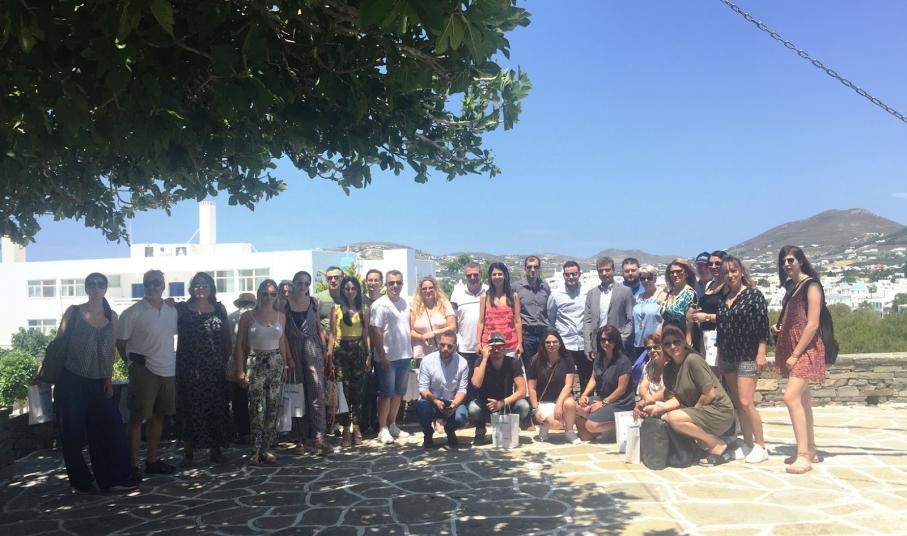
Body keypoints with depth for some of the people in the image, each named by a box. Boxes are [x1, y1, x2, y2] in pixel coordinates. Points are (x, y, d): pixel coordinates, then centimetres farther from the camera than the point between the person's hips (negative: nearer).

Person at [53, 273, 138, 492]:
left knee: (110, 428, 1)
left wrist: (109, 379, 5)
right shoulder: (74, 311, -1)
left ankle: (113, 477, 11)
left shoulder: (111, 316, 8)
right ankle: (80, 480, 19)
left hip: (99, 382, 3)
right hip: (71, 381, -3)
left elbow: (111, 350, 11)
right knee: (74, 433, 3)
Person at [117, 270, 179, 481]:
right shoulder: (132, 313, -9)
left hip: (168, 371, 6)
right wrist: (134, 364, -2)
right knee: (137, 418, 1)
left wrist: (172, 359, 11)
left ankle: (152, 461, 25)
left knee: (158, 416, 13)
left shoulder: (172, 311, 7)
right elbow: (120, 342, -4)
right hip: (144, 371, -6)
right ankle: (133, 465, 9)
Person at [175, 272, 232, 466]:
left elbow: (228, 339, 10)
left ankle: (215, 449, 19)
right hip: (189, 369, -2)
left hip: (215, 369, 2)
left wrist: (226, 361, 7)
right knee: (190, 409, 2)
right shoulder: (181, 309, 2)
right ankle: (188, 452, 13)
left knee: (216, 408, 6)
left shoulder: (219, 309, 8)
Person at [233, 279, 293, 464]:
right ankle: (256, 450, 3)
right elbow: (240, 345, -2)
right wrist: (240, 370, -8)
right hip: (255, 363, -4)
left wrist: (285, 367, 12)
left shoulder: (281, 317, 8)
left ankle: (265, 448, 12)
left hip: (275, 363, 4)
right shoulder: (248, 316, -2)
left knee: (272, 407, 3)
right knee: (257, 407, -6)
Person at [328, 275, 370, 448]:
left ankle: (356, 428, 10)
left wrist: (368, 355, 2)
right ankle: (346, 429, 5)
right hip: (342, 350, -1)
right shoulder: (337, 308, 5)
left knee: (358, 390, 1)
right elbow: (332, 334, 2)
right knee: (344, 390, -2)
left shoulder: (364, 309, 9)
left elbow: (366, 334, 9)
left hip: (359, 350, 2)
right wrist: (330, 355, -6)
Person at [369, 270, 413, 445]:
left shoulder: (405, 303, 9)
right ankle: (383, 429, 8)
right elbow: (375, 332, -15)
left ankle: (392, 425, 25)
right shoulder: (380, 304, -11)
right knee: (386, 394, 0)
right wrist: (382, 355, -17)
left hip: (405, 356, 7)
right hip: (388, 358, -7)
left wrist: (410, 349, 14)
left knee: (399, 393, 14)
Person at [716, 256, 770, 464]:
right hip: (728, 357, 7)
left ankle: (761, 446, 1)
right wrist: (719, 356, 15)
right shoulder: (723, 300, 12)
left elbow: (763, 326, -10)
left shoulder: (754, 295, -6)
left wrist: (761, 353, -16)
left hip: (748, 357, -7)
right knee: (737, 403, 9)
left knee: (745, 402, -11)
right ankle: (748, 444, 18)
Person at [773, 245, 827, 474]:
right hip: (791, 349, 9)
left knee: (791, 397, -19)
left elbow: (812, 325, -17)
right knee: (802, 399, 11)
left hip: (805, 349, -9)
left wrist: (795, 355, -18)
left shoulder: (811, 285, -10)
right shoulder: (792, 286, 15)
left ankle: (803, 455, -17)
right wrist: (779, 327, 7)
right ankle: (810, 450, 19)